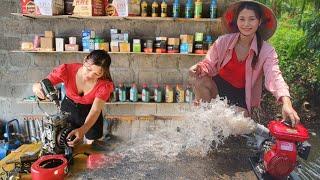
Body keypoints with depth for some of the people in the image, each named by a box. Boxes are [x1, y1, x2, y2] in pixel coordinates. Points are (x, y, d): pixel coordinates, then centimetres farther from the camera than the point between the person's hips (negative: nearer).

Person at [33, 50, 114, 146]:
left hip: (89, 110, 0)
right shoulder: (67, 70, -28)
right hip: (68, 108, 1)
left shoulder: (105, 85, -30)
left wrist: (82, 130, -55)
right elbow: (40, 85, -20)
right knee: (66, 143, 10)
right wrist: (37, 88, -45)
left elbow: (95, 111, -36)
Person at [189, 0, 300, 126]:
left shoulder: (267, 51, -13)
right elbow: (209, 64, -5)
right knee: (199, 80, -29)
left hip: (240, 96, -1)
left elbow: (274, 76, -28)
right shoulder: (223, 41, -10)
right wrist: (199, 68, -32)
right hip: (218, 86, 1)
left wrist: (286, 103, -47)